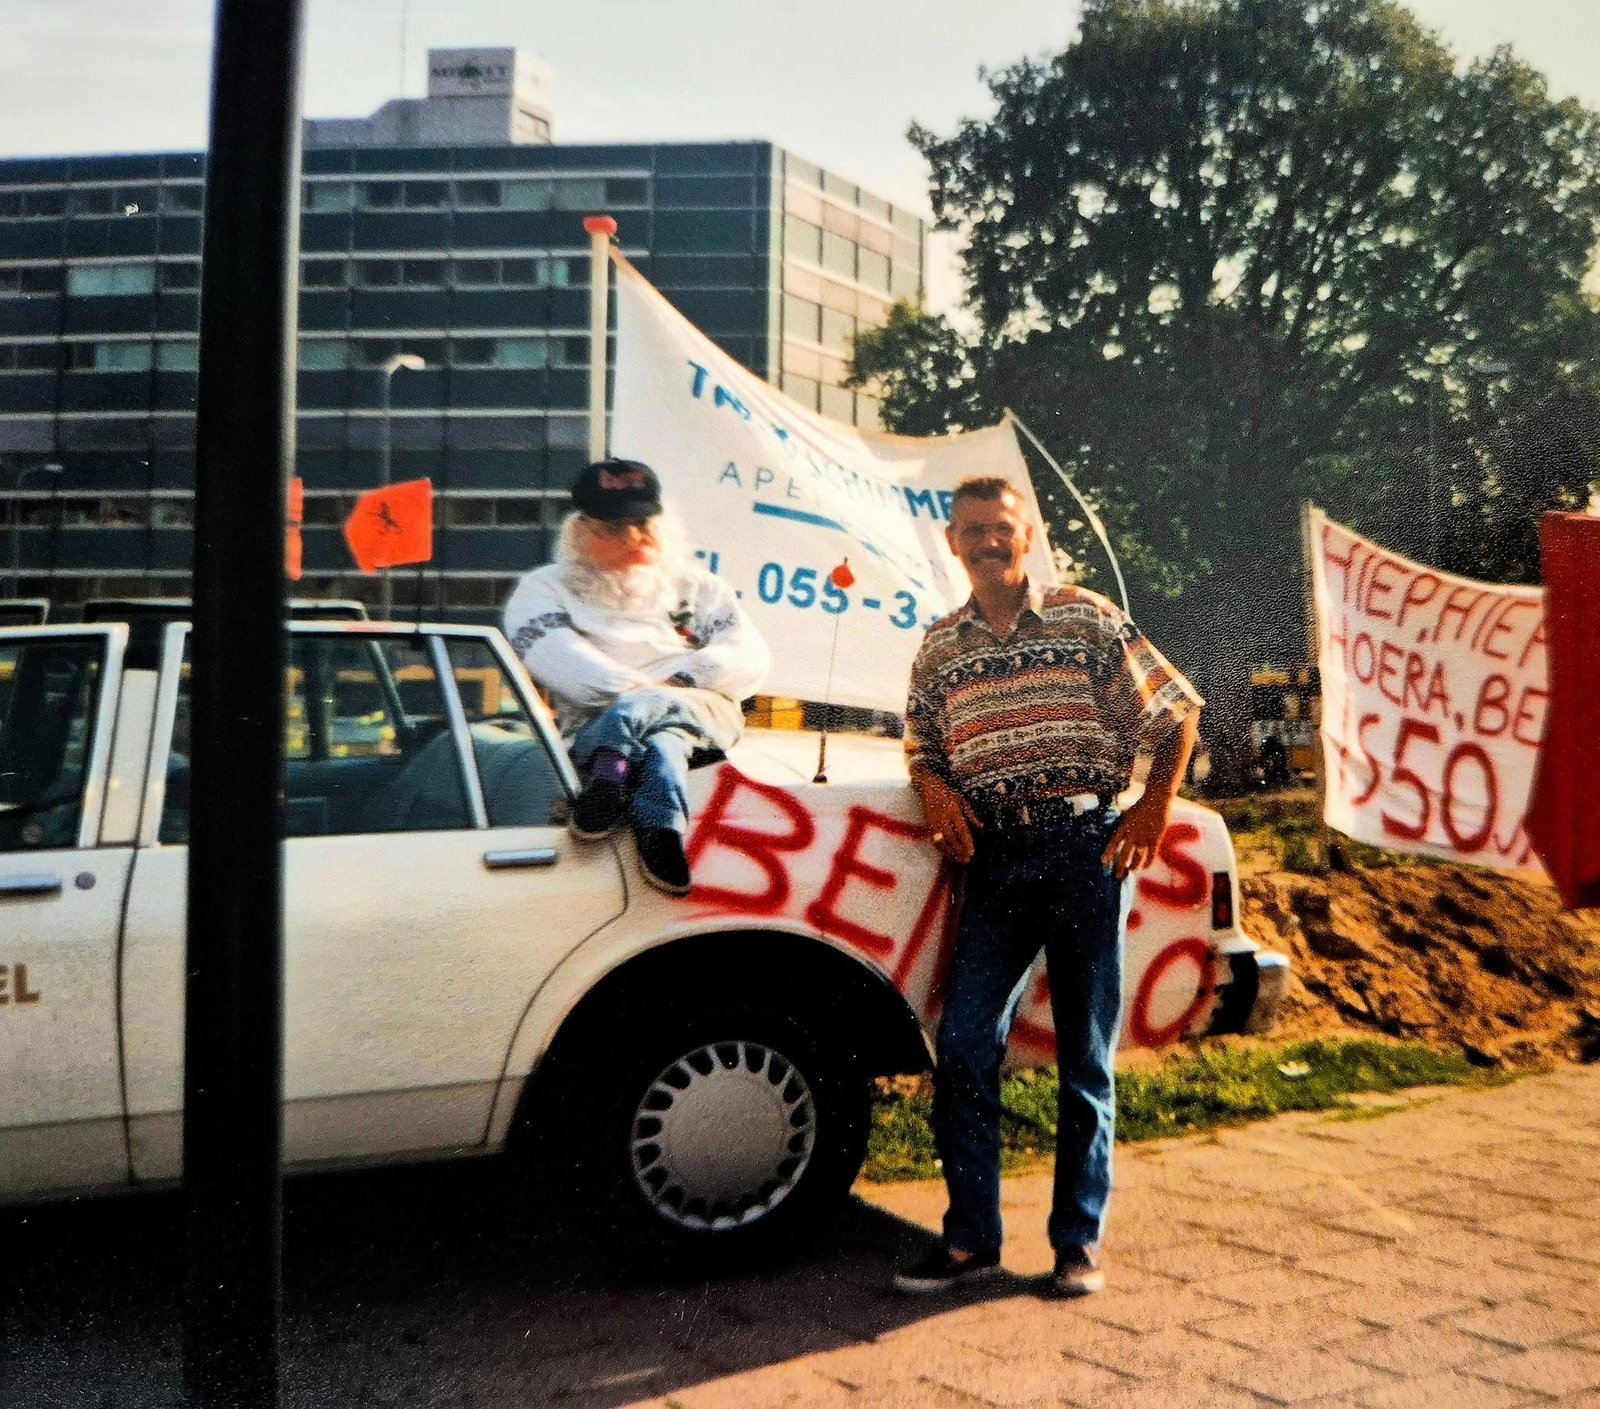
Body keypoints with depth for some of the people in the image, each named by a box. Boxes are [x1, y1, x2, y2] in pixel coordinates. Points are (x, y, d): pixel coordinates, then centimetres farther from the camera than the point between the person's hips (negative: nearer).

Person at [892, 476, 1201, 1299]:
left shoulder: (1086, 620, 2)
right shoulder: (939, 648, 11)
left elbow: (1178, 712, 6)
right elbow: (922, 746, 21)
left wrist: (1154, 808, -2)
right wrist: (934, 786, -1)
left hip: (1085, 847, -2)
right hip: (994, 859, 3)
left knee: (1085, 1058, 5)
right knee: (964, 1048, -4)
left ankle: (1079, 1241, 17)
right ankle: (971, 1240, 9)